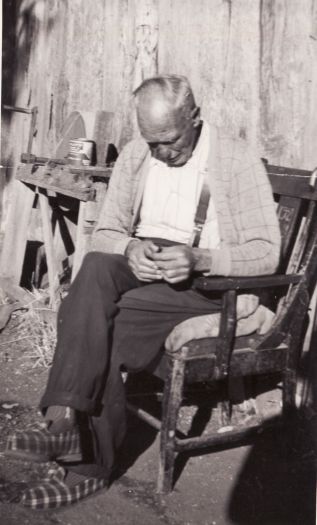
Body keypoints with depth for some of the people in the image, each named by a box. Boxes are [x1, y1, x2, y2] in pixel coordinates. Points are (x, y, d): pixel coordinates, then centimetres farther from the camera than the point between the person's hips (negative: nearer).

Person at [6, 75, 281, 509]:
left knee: (89, 318, -28)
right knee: (96, 266, -31)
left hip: (207, 280, -5)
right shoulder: (134, 156, 10)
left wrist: (198, 258, -25)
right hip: (138, 269, 5)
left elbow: (266, 253, -9)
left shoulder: (239, 162, -4)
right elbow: (105, 233, 9)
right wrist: (130, 248, -16)